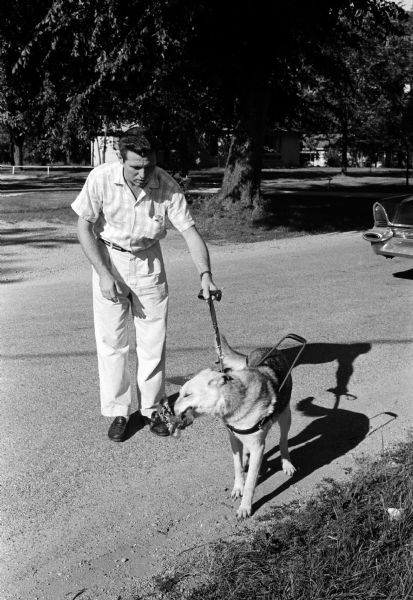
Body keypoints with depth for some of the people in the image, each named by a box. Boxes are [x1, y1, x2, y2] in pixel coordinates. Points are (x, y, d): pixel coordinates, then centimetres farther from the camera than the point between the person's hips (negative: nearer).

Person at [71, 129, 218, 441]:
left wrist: (205, 274, -29)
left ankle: (152, 408, 22)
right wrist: (104, 274, -19)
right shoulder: (101, 179, -21)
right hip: (108, 259, -1)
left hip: (149, 261, 1)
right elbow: (84, 227, -12)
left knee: (154, 339, 5)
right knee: (111, 341, 2)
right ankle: (118, 411, 16)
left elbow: (190, 231, -16)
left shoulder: (167, 186, -19)